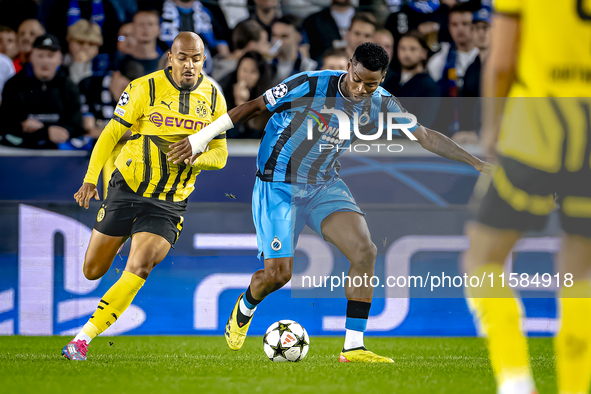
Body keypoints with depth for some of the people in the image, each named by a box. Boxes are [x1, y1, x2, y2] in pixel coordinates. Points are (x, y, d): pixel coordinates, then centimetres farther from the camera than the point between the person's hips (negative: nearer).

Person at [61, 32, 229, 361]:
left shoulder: (214, 99, 0)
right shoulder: (146, 89, -9)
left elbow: (220, 155, 5)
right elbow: (111, 134, -3)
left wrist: (193, 158, -17)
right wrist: (91, 179, -13)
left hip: (169, 205, 0)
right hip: (127, 190, 0)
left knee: (139, 269, -20)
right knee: (93, 271, 8)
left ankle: (83, 339, -15)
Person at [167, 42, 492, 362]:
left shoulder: (380, 104, -8)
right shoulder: (310, 86, -22)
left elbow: (426, 137, 0)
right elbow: (254, 107, -13)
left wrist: (476, 163, -6)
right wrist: (200, 139, -11)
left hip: (325, 185, 4)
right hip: (278, 186, -4)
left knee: (365, 251, -18)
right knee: (278, 274, -9)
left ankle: (353, 346, -13)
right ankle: (245, 307, 28)